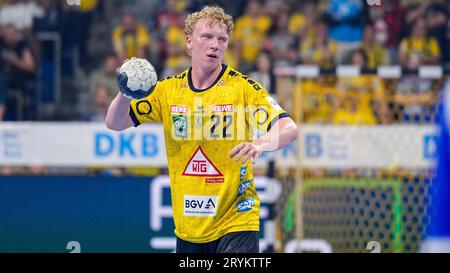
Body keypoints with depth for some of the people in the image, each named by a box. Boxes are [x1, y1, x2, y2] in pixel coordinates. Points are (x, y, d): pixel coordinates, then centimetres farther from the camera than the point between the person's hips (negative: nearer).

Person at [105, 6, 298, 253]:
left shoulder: (243, 87, -7)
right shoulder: (168, 89, 5)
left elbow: (289, 129, -16)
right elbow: (115, 123, 8)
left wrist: (260, 144, -38)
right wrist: (125, 94, -14)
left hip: (235, 224, -4)